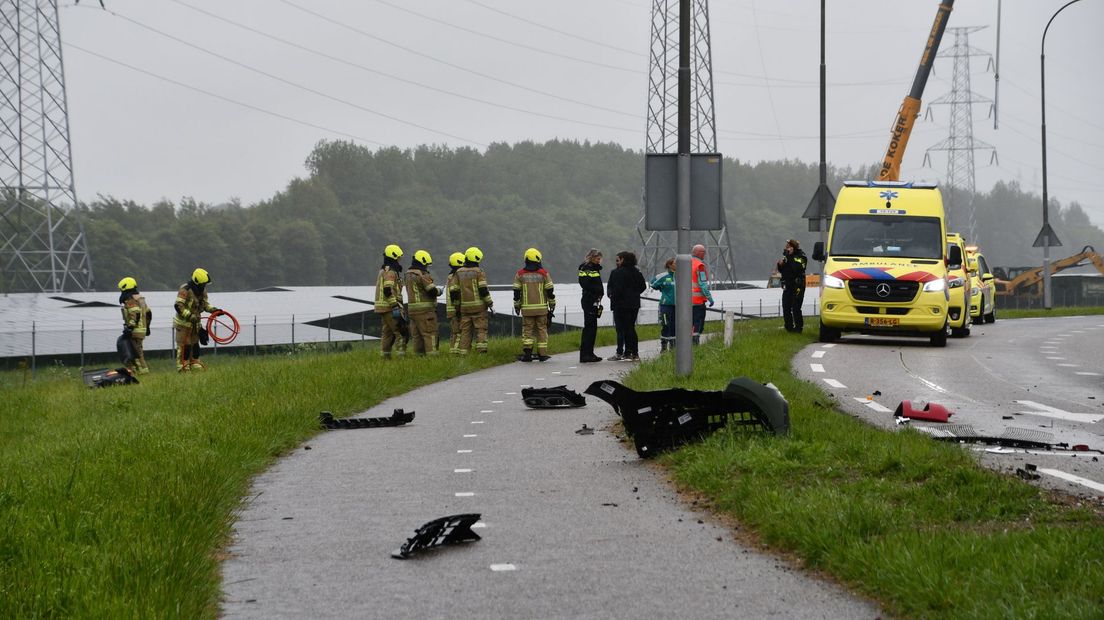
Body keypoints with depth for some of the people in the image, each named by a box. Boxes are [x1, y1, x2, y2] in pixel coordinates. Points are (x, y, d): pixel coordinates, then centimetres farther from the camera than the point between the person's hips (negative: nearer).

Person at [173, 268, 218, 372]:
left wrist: (213, 309, 0)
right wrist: (189, 316, -35)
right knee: (184, 345, -5)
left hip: (194, 322, 8)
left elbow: (205, 304, 17)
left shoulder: (203, 290, 4)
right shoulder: (185, 290, -22)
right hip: (183, 322, -8)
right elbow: (178, 306, -28)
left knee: (195, 345, 15)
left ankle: (195, 365, 24)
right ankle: (182, 367, 1)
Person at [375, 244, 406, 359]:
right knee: (401, 331, -9)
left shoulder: (383, 270, 18)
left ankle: (385, 356, 11)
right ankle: (401, 355, -14)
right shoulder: (390, 271, -14)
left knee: (387, 332, 11)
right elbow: (388, 290, -23)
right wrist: (395, 307, -25)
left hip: (382, 306, 10)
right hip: (390, 306, -10)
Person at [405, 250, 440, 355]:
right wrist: (438, 292, 4)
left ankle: (418, 354, 11)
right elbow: (432, 291, -17)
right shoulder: (422, 275, -14)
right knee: (430, 334, -5)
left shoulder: (409, 274, 13)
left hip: (412, 310, 8)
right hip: (425, 309, -8)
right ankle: (431, 354, -9)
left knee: (417, 335, 11)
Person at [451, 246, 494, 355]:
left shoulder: (459, 273, 8)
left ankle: (463, 353, 5)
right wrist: (490, 303, -5)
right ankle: (481, 351, -10)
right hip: (479, 307, -4)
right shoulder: (478, 272, -6)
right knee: (481, 329, -1)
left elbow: (453, 291, 7)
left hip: (465, 308, 4)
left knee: (465, 331, 7)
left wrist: (456, 304, 16)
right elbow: (483, 289, -13)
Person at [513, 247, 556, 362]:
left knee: (527, 330, 4)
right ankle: (542, 354, 6)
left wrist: (517, 306, 12)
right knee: (541, 329, 6)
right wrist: (552, 304, 12)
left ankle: (527, 352, -8)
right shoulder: (544, 273, -1)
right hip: (541, 308, 0)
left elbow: (516, 292, 2)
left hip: (527, 308, 0)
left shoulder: (520, 274, 1)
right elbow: (550, 290, 1)